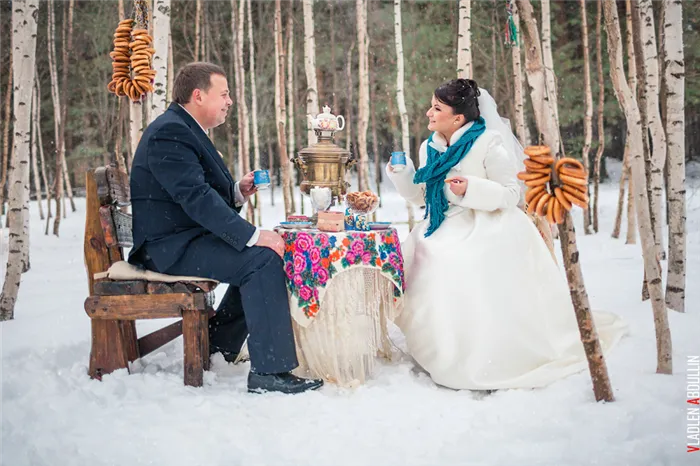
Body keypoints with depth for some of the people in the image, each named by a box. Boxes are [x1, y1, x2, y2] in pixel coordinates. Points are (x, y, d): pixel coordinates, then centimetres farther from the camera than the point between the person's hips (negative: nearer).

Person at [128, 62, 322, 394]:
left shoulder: (184, 129, 17)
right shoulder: (170, 132, -17)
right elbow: (195, 198, -27)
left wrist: (236, 191, 0)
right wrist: (253, 235, -29)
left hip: (184, 238, 11)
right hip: (171, 246, -11)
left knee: (260, 255, 15)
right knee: (263, 258, -23)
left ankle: (219, 343, 24)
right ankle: (269, 370, -23)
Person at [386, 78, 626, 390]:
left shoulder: (488, 143, -12)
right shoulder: (429, 148, 9)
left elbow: (511, 195, -12)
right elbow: (422, 197, 15)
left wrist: (472, 189, -24)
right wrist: (400, 172, 0)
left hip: (486, 237, -7)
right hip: (446, 236, 7)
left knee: (484, 311, -13)